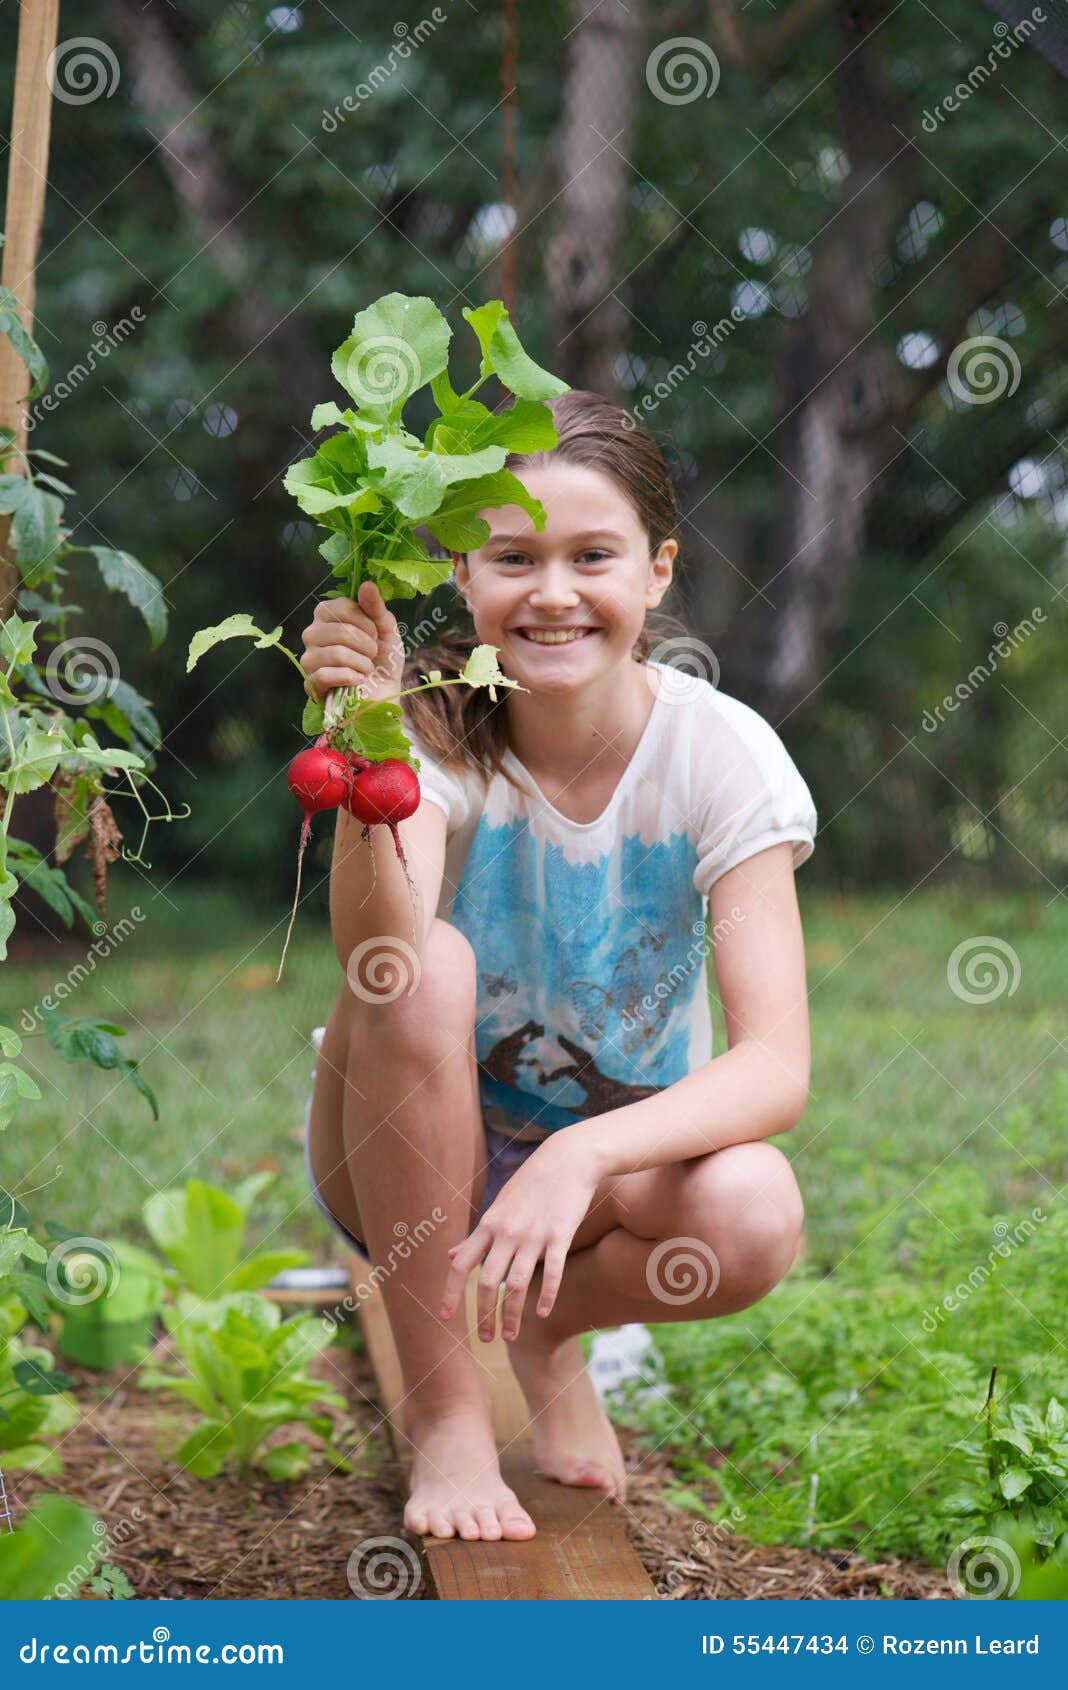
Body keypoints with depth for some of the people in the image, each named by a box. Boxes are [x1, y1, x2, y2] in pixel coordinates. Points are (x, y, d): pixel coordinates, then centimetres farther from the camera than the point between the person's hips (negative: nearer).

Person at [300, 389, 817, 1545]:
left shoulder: (720, 750, -16)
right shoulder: (434, 725, -17)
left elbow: (777, 1066, -24)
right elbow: (377, 954, -38)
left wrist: (582, 1155, -39)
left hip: (624, 1157, 0)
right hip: (422, 1163, 0)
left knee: (752, 1214, -33)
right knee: (427, 966, -32)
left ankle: (546, 1326, 4)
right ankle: (441, 1406, -15)